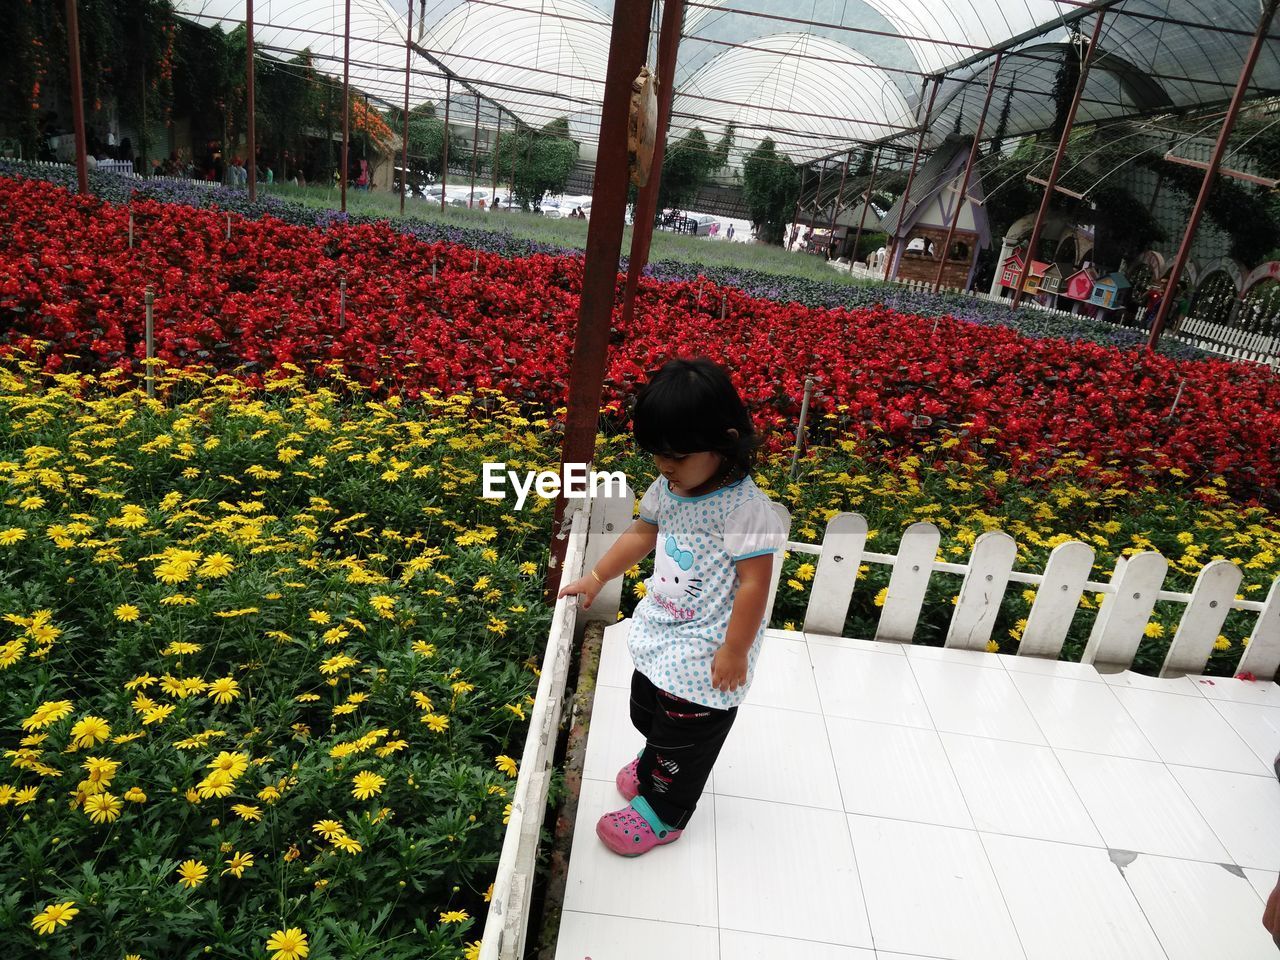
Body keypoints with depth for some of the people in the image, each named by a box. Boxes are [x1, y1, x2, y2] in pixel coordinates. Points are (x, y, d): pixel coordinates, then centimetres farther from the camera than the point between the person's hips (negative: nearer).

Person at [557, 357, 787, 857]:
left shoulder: (746, 509, -27)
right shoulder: (669, 489, -4)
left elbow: (754, 583, -24)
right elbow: (641, 534, 12)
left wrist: (734, 652, -20)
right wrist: (596, 578, 14)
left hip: (706, 652, -8)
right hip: (660, 632, 8)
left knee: (685, 733, 10)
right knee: (648, 713, 27)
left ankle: (662, 811, 33)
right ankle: (656, 763, 56)